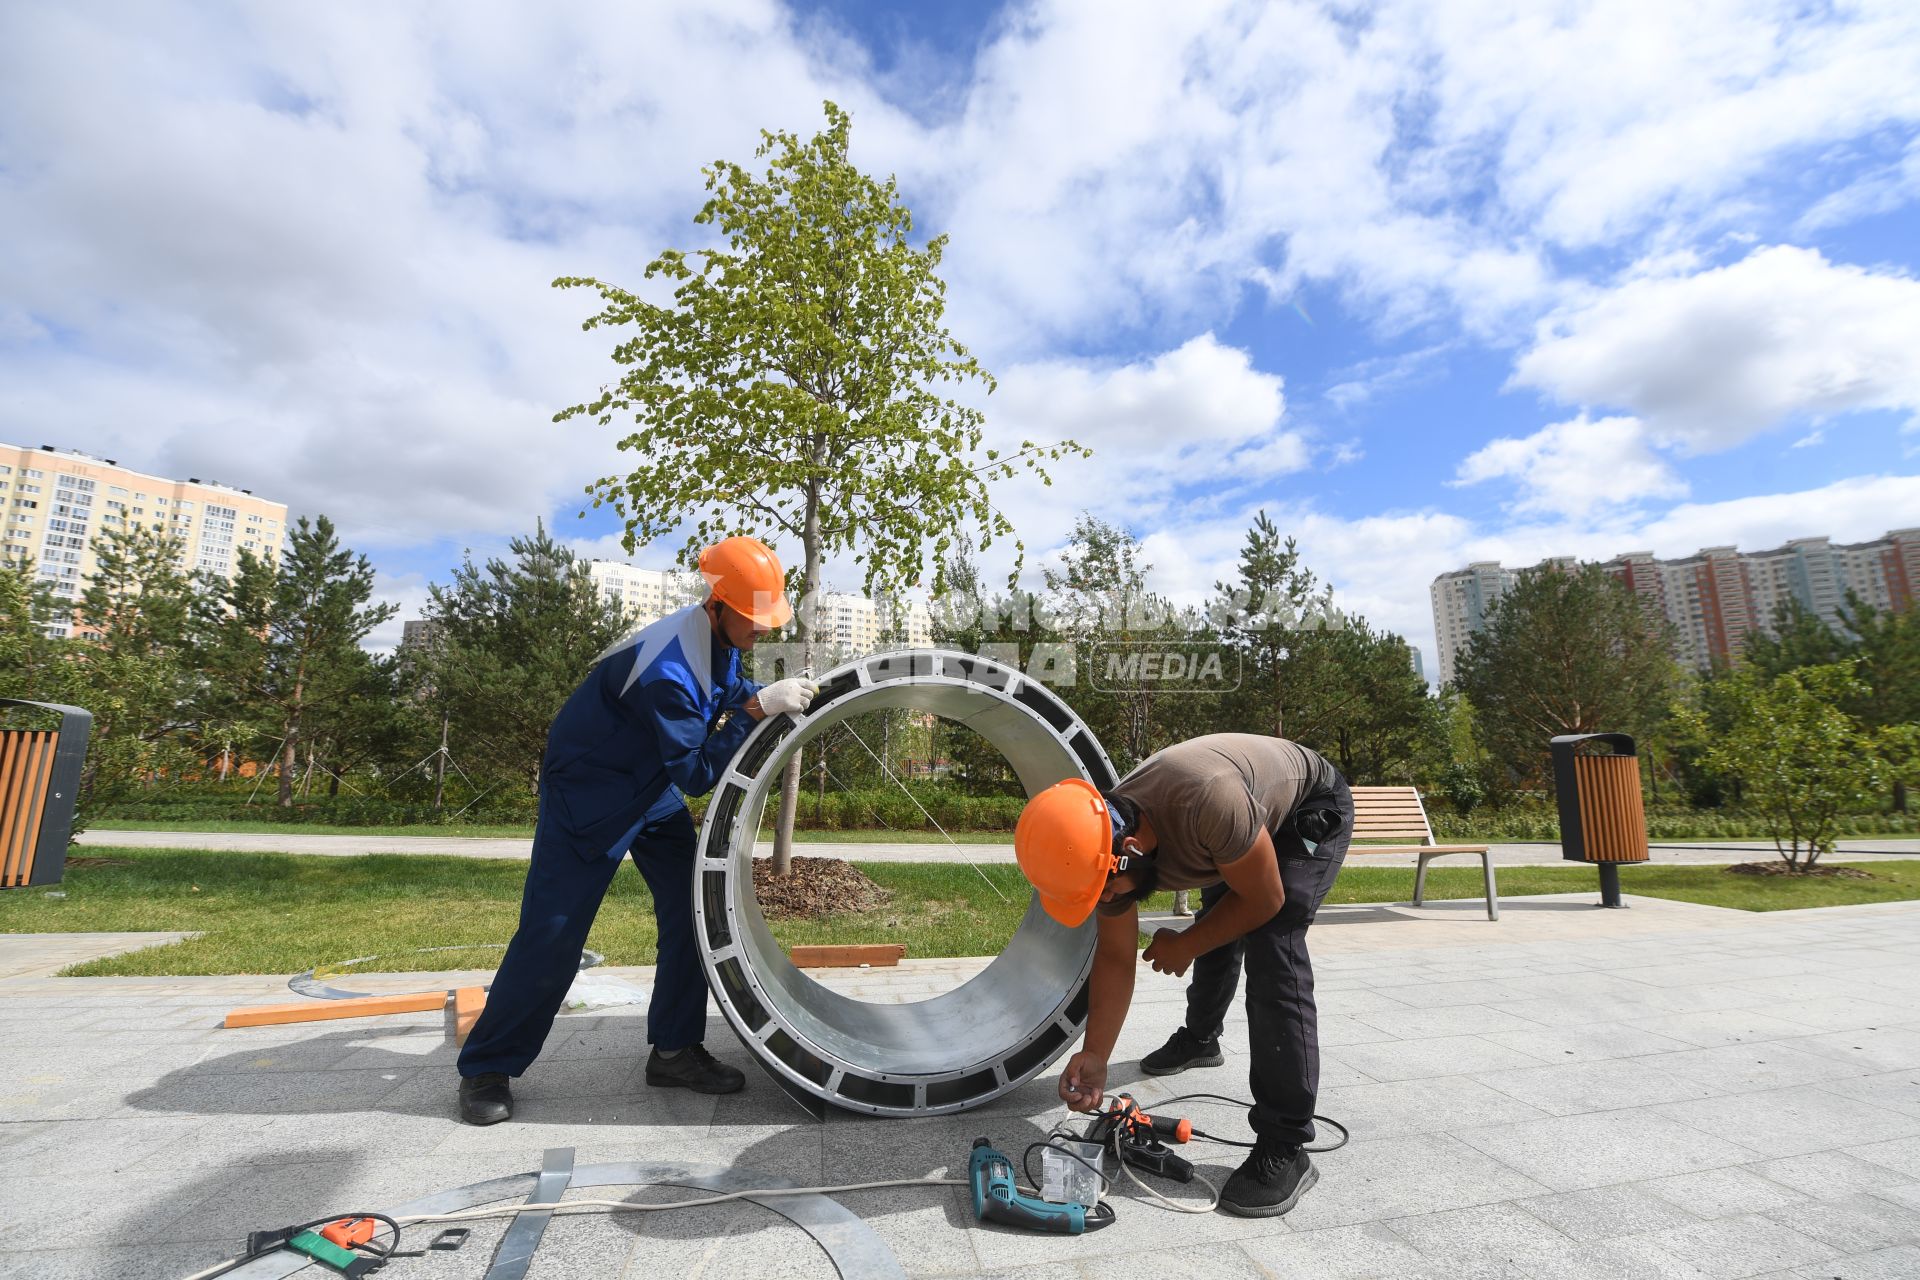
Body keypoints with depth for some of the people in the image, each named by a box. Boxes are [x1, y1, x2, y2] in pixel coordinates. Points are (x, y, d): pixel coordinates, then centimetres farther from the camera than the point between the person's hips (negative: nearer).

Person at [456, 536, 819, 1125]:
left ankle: (675, 1050, 13)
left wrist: (776, 696, -10)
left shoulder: (720, 639, -9)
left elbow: (725, 695, 9)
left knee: (693, 908, 1)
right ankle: (486, 1069, 18)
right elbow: (695, 773, -30)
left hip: (653, 785, 8)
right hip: (587, 791, -8)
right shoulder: (668, 669, -35)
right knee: (552, 934, -3)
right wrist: (758, 708, -37)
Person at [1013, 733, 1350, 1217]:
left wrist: (1184, 946, -16)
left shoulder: (1208, 801, -46)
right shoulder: (1104, 840, -23)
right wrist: (1094, 1054, -16)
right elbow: (1116, 957, -12)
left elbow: (1265, 900, -29)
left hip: (1311, 809, -6)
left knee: (1272, 954, -20)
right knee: (1218, 932, 19)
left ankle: (1284, 1150, -11)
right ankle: (1200, 1039, 47)